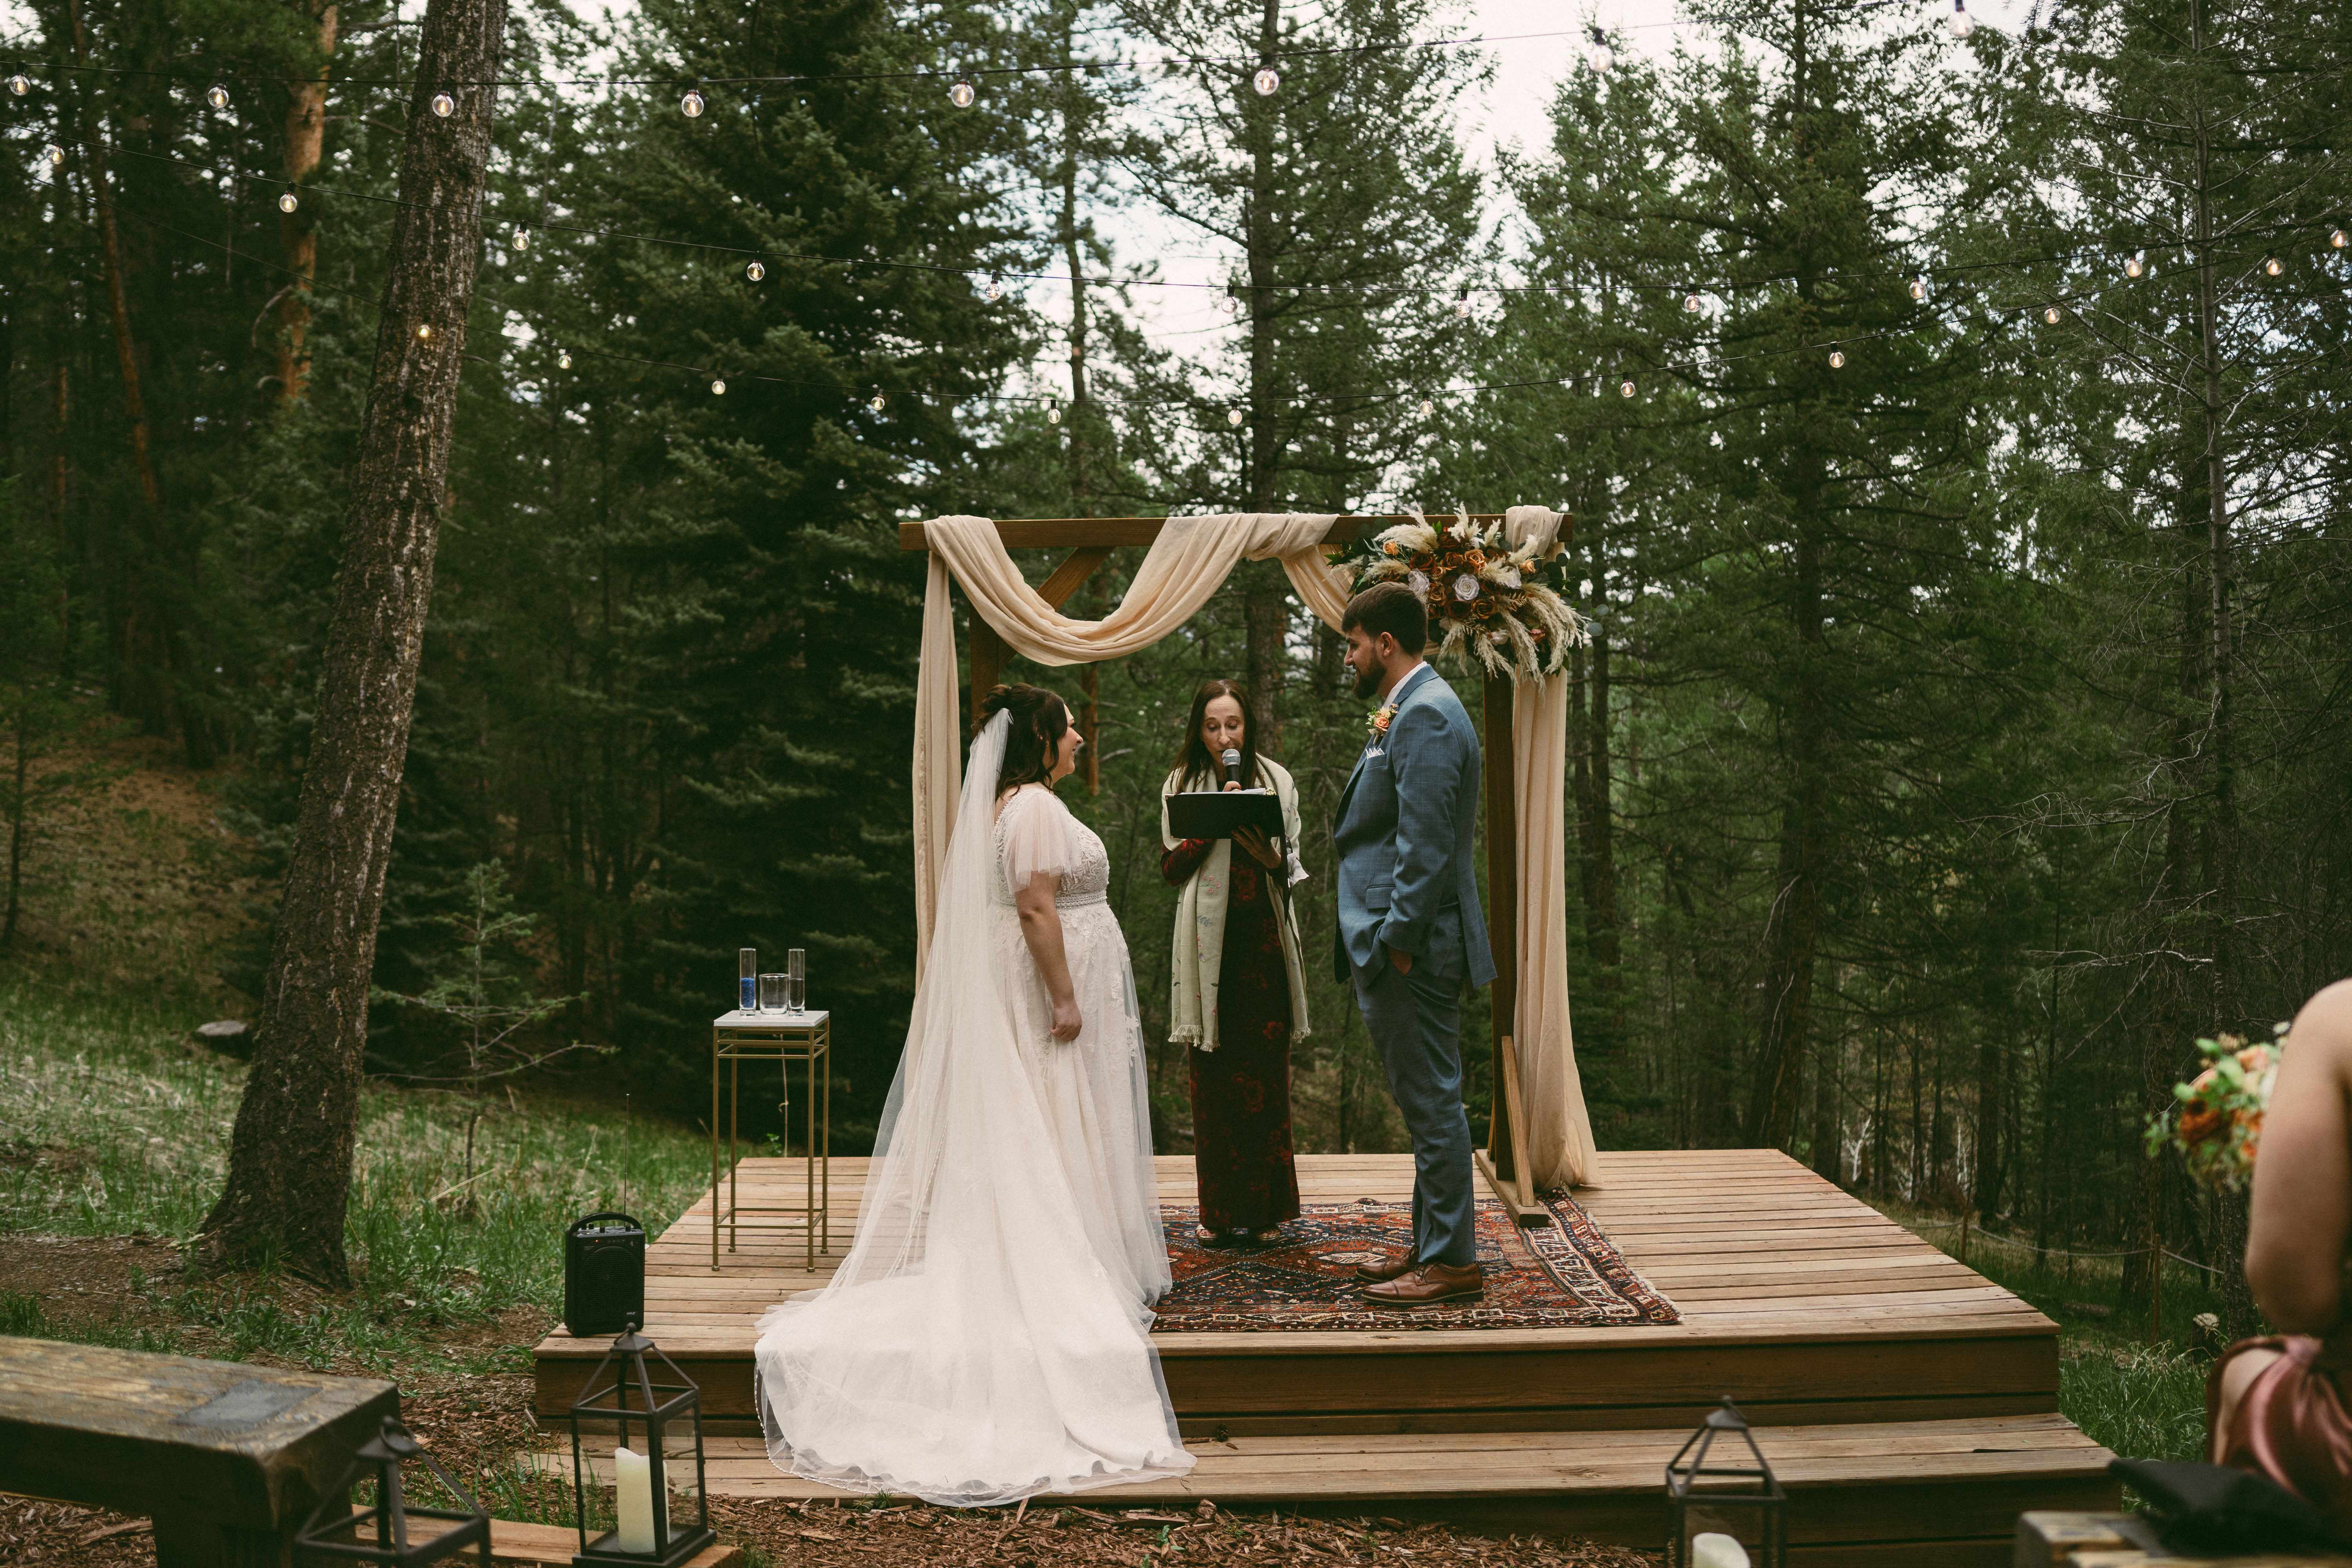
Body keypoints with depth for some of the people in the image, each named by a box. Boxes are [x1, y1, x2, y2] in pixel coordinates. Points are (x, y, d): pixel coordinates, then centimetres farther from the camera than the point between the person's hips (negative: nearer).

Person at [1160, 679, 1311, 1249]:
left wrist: (1270, 858, -11)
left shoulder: (1276, 779, 9)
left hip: (1264, 939, 0)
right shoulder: (1182, 785, 8)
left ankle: (1264, 1209, 7)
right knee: (1212, 1074, 0)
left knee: (1265, 1071, 0)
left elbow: (1293, 865, 11)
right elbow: (1171, 867, 2)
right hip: (1210, 942, 0)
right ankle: (1221, 1210, 7)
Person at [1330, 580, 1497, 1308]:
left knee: (1432, 1102, -4)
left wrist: (1397, 940, -20)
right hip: (1401, 946, 11)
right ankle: (1432, 1246, 25)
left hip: (1414, 950, -11)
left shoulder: (1425, 716, -15)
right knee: (1428, 1103, 15)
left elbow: (1424, 843, -22)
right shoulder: (1413, 711, 18)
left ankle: (1452, 1262, 4)